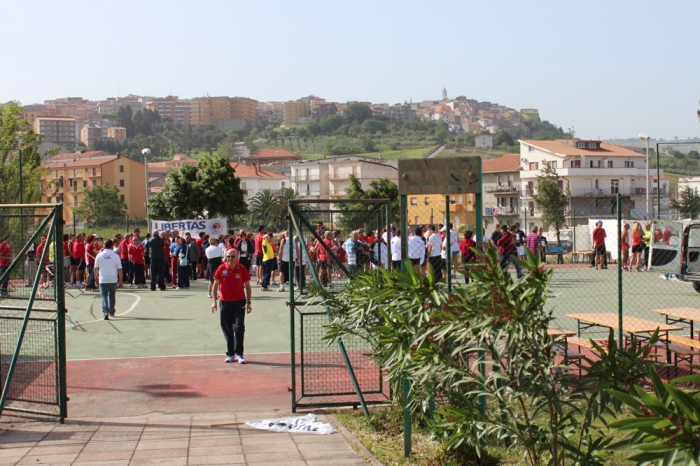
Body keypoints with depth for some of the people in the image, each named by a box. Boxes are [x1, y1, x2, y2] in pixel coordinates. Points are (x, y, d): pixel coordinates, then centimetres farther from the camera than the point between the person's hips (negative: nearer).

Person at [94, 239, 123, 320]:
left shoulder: (99, 255, 0)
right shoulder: (116, 256, -5)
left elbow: (96, 268, 8)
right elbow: (119, 269, -5)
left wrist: (96, 276, 26)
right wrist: (121, 280, 2)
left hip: (103, 280, -1)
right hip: (113, 279, 1)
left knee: (104, 295, -2)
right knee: (112, 296, 18)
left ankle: (106, 312, -21)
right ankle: (111, 312, 27)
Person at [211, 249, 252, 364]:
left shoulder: (242, 269, -3)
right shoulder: (221, 269, -3)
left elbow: (247, 286, 4)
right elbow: (215, 285, 1)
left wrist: (248, 302, 0)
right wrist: (214, 301, -7)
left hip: (239, 302, -1)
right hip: (224, 302, 1)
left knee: (239, 328, -8)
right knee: (227, 329, 6)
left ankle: (239, 354, -3)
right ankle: (230, 354, 15)